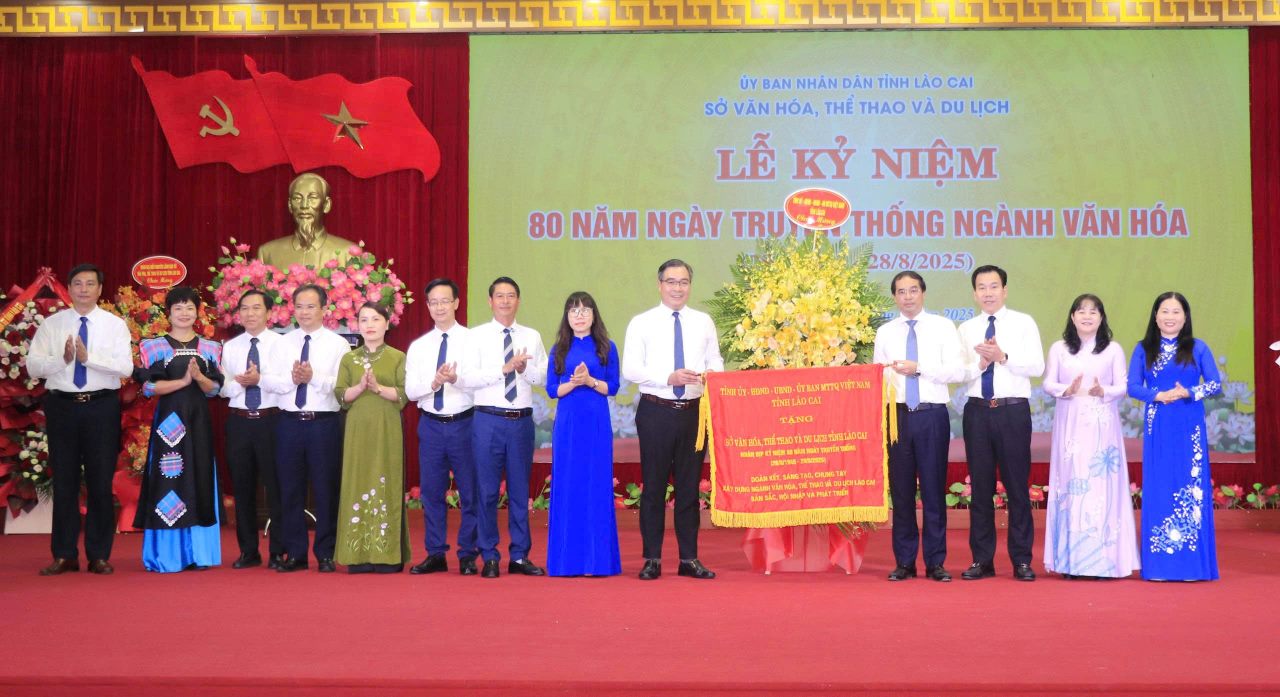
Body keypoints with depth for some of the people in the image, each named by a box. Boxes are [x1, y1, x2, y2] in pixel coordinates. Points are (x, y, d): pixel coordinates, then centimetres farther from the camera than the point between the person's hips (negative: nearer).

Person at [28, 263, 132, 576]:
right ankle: (64, 555, 15)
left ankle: (99, 555, 13)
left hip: (102, 407, -1)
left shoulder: (115, 324, 0)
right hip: (62, 406, 1)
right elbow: (33, 366, -2)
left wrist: (89, 357, -23)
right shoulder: (52, 324, 4)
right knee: (64, 482, 7)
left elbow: (126, 367, -11)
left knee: (101, 482, 3)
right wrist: (62, 359, -20)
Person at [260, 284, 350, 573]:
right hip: (289, 422, 3)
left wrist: (314, 377, -21)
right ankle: (295, 554, 16)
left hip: (324, 422, -3)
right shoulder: (282, 343, 11)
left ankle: (326, 554, 12)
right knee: (290, 489, 7)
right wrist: (292, 379, -16)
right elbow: (268, 381, 1)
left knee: (326, 489, 2)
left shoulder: (338, 344, 1)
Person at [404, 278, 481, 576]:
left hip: (464, 423, -3)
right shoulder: (418, 346, 10)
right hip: (431, 425, 3)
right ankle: (435, 554, 17)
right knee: (431, 492, 7)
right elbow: (410, 391, 3)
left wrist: (456, 378, -26)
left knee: (470, 492, 1)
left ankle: (468, 555, 11)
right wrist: (434, 383, -15)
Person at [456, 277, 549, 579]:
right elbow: (466, 378, -10)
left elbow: (545, 377, 4)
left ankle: (519, 556, 16)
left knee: (520, 490, 8)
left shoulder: (532, 336, 10)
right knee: (487, 491, 2)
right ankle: (489, 557, 12)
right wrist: (504, 369, -16)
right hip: (488, 420, -2)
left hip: (522, 420, 2)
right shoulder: (477, 336, 1)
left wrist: (525, 369, -15)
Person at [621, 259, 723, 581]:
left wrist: (713, 374, -14)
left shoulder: (704, 322, 10)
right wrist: (669, 378, -18)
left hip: (694, 411, 3)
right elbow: (630, 370, -6)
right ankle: (652, 559, 11)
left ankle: (689, 559, 15)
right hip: (655, 411, -2)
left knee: (689, 486, 8)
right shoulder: (641, 323, 0)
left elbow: (716, 363, 10)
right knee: (653, 486, 3)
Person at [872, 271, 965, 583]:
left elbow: (958, 371, -6)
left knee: (934, 490, 1)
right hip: (897, 415, 2)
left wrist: (919, 367, -15)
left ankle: (935, 562, 9)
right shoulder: (885, 333, 11)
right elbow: (878, 376, 10)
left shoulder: (943, 327, 3)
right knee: (900, 490, 6)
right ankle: (904, 562, 14)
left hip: (932, 415, -2)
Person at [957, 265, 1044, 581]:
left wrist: (1003, 357, -17)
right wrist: (980, 364, -16)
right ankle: (982, 559, 14)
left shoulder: (1024, 323, 4)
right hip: (978, 411, 2)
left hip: (1014, 411, -2)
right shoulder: (966, 329, 11)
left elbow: (1037, 367, -6)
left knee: (1017, 485, 1)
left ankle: (1021, 560, 9)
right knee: (981, 487, 6)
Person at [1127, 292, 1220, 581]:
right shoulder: (1144, 349, 7)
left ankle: (1192, 561, 5)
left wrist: (1189, 393, -14)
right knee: (1158, 488, 1)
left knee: (1192, 486, -1)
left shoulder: (1198, 348, 5)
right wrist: (1158, 395, -15)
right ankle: (1160, 563, 6)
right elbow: (1133, 386, 1)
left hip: (1190, 427, -1)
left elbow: (1215, 383, 1)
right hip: (1158, 427, 1)